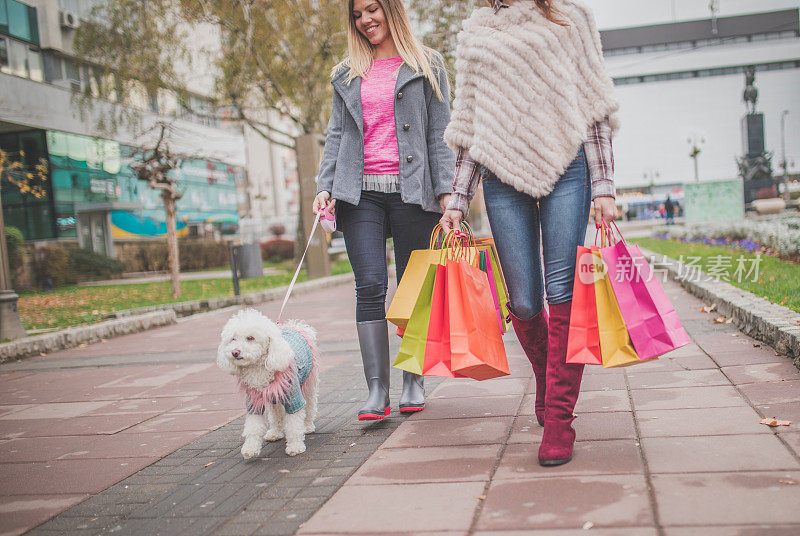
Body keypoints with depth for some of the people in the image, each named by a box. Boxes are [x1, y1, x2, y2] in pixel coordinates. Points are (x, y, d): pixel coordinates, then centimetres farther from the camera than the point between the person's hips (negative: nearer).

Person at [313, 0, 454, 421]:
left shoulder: (426, 65, 10)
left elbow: (440, 132, 5)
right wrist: (324, 186, 2)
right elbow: (336, 134, 16)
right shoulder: (346, 74, 18)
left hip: (411, 191, -2)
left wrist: (445, 189, -5)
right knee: (370, 285, -8)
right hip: (360, 192, 2)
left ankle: (414, 382, 14)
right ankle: (377, 390, -7)